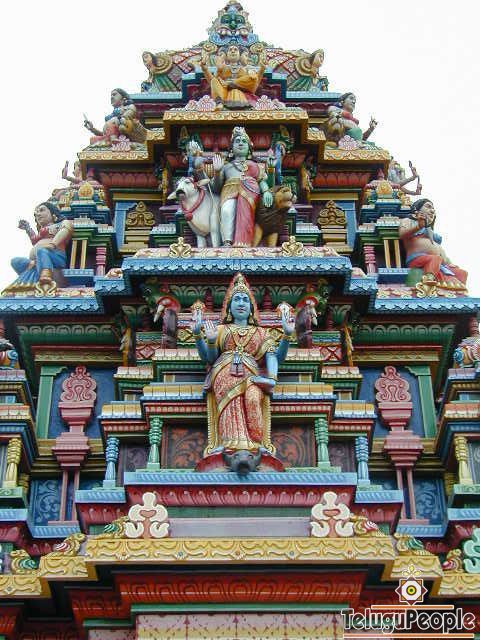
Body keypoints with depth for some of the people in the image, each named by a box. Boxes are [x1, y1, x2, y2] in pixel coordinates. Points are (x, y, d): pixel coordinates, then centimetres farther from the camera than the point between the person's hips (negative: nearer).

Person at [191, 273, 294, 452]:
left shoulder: (260, 333, 30)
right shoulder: (220, 330, 29)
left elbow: (275, 357, 13)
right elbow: (209, 358, 13)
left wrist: (286, 335, -4)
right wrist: (198, 335, -2)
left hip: (251, 376, 1)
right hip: (225, 374, -1)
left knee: (253, 398, -37)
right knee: (232, 403, -37)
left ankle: (254, 446, -45)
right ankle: (233, 446, -52)